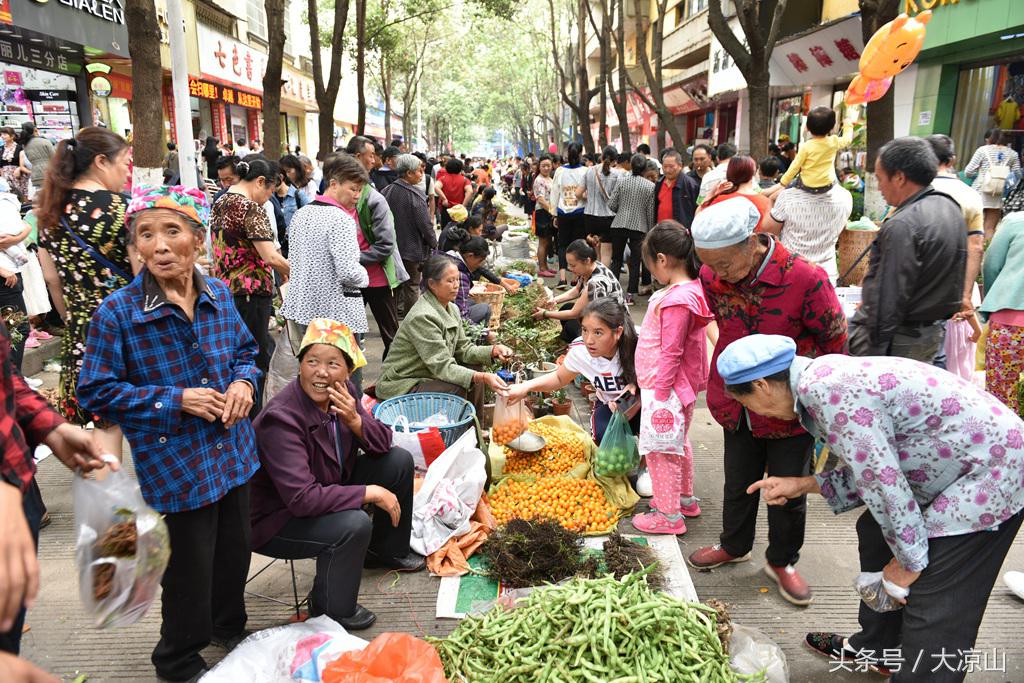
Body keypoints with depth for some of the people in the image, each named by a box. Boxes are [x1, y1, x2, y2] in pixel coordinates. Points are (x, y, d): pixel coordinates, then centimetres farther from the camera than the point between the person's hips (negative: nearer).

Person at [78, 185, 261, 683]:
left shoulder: (218, 295, -3)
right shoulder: (116, 314, -17)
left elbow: (246, 350, 12)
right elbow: (97, 392, -12)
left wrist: (243, 381, -9)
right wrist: (175, 399, -20)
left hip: (233, 451, 5)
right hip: (176, 465, -5)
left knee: (235, 549, 21)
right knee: (192, 566, 11)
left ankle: (229, 630, 50)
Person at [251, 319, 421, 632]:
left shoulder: (344, 393, -9)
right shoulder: (281, 418, -31)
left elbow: (383, 443, -3)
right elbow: (302, 499, -36)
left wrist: (355, 420, -25)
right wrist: (371, 493, -30)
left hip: (325, 495, 8)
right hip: (276, 518, -8)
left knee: (399, 460, 2)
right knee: (354, 524, -32)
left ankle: (386, 550, 24)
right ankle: (331, 612, -3)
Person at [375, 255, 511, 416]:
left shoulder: (452, 309, 4)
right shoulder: (422, 317, -25)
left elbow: (464, 349, 4)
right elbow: (442, 366, -29)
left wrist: (494, 350, -14)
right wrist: (483, 377, -39)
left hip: (428, 376, 9)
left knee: (476, 375, -1)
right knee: (456, 390, -28)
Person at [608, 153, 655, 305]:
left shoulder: (621, 182, -1)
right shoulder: (650, 186, -2)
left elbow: (611, 204, -2)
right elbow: (650, 212, -1)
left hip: (619, 225, 1)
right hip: (639, 227, -1)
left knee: (616, 259, 12)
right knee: (635, 261, 6)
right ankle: (630, 294, 6)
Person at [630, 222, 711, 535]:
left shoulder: (677, 301, -27)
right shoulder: (691, 289, 3)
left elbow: (670, 354, -24)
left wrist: (660, 396, -18)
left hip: (665, 389, -10)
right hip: (679, 386, 10)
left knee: (660, 450, 3)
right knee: (678, 444, 24)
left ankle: (669, 515, 17)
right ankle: (685, 498, 41)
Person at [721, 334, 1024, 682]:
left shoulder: (825, 390, -26)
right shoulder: (824, 377, 4)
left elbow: (883, 480, -25)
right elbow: (866, 467, 11)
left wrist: (909, 562, -13)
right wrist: (802, 484, 8)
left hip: (991, 472, -10)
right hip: (958, 462, 10)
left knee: (934, 610, -7)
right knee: (876, 533, 20)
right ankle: (879, 648, 38)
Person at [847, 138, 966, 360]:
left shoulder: (902, 226, -24)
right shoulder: (950, 207, 8)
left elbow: (888, 298, -24)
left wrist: (874, 348, -19)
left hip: (899, 339, -10)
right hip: (934, 332, 10)